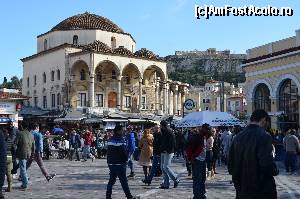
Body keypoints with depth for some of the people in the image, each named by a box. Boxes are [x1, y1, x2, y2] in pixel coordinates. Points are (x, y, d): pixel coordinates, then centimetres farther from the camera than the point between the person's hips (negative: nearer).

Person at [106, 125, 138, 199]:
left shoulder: (110, 140, 12)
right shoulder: (120, 140, -16)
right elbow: (124, 152, -17)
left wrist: (109, 161, 19)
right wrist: (126, 160, 0)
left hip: (111, 163, 9)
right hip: (119, 164, -8)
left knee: (111, 180, 13)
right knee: (124, 181, -3)